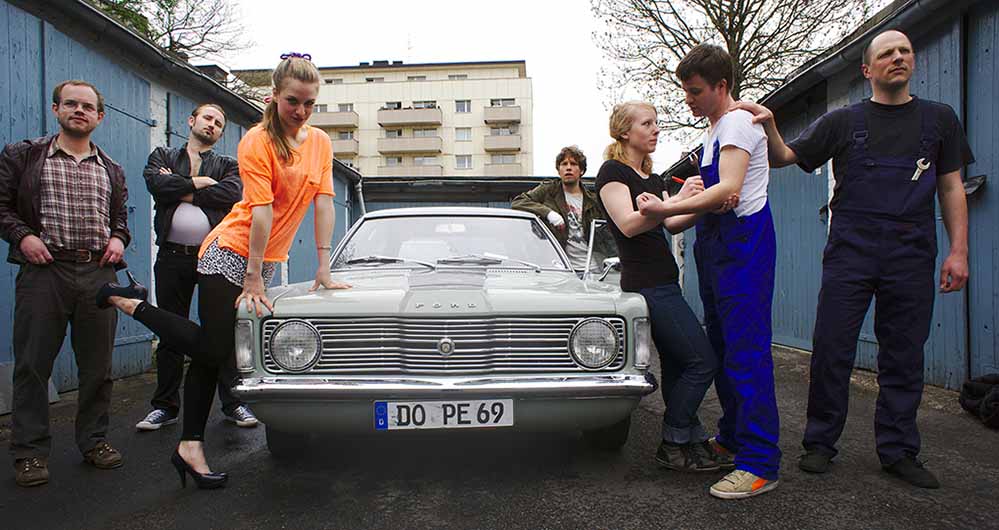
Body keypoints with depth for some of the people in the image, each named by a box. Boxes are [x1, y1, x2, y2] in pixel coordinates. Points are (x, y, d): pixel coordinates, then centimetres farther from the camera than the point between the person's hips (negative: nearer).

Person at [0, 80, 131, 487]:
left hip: (99, 274, 3)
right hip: (44, 271, -3)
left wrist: (118, 238, 4)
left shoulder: (111, 171, 18)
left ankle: (94, 440, 19)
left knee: (97, 365, 6)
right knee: (33, 364, -1)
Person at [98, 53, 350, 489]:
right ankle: (128, 301, 11)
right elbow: (260, 210, -19)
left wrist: (323, 269, -6)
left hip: (267, 260, 6)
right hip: (230, 254, -6)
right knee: (213, 349, -6)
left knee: (214, 352, 9)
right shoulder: (258, 141, -13)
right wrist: (253, 279, -21)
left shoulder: (320, 142, 5)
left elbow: (324, 202, -1)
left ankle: (190, 447, 14)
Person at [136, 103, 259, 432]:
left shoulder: (228, 166, 12)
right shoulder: (163, 156, 16)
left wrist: (180, 192, -6)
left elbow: (230, 194, -10)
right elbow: (156, 183, -6)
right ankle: (166, 406, 19)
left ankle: (232, 403, 9)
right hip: (172, 257, 1)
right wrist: (196, 183, -5)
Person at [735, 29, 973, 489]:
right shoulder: (843, 121, 9)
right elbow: (784, 158, 5)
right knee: (832, 349, -2)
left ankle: (898, 450, 17)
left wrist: (958, 251, 3)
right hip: (850, 250, -1)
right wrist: (769, 127, -16)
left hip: (912, 253, 2)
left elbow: (951, 188, 12)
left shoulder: (939, 119, 14)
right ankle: (820, 442, 10)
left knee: (904, 355, 6)